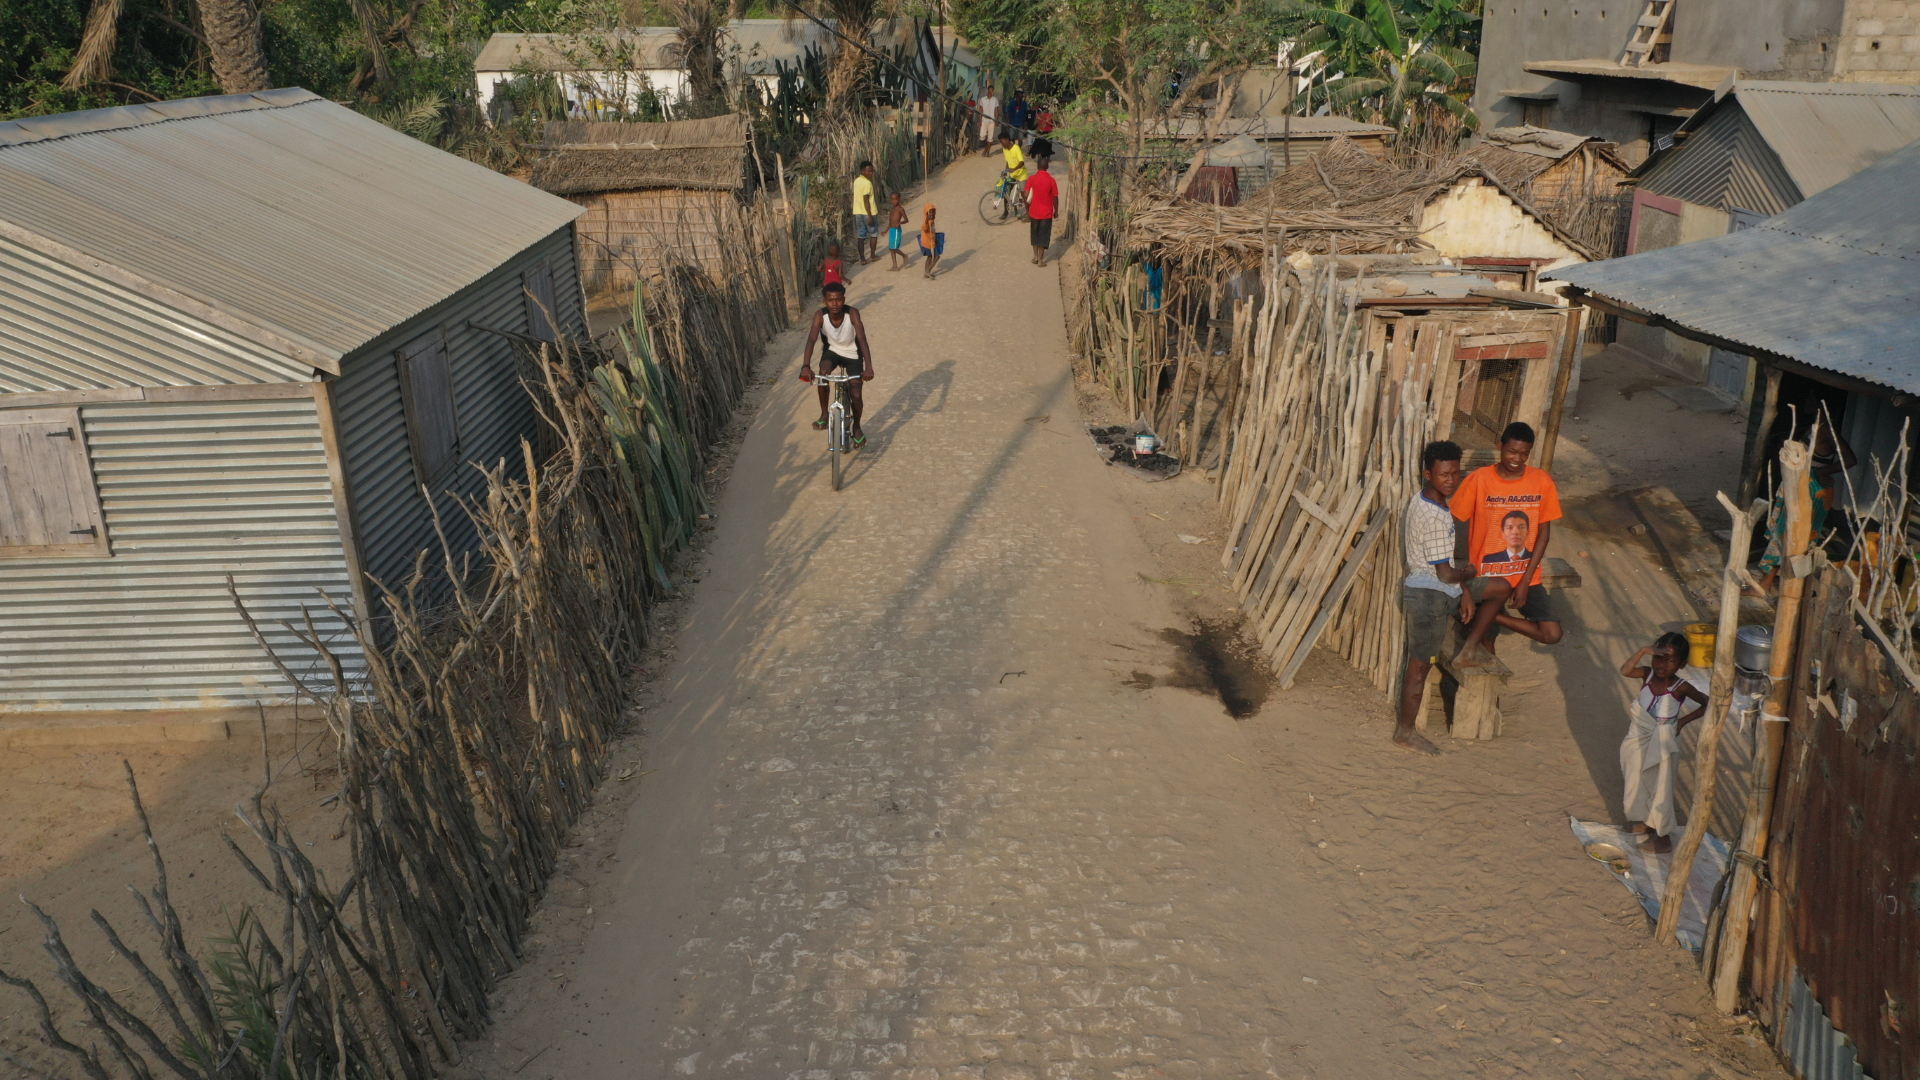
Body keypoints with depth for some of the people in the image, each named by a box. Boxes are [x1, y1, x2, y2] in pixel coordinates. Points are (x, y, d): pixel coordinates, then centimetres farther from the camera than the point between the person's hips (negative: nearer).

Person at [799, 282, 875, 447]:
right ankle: (824, 414, -12)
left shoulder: (852, 313, -29)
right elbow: (811, 340, -35)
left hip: (853, 354, -1)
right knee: (823, 373, -32)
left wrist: (869, 367, -51)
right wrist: (806, 366, -51)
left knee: (856, 395, -9)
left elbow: (862, 339, -38)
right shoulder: (820, 315, -25)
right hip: (832, 351, 1)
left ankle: (856, 427, 22)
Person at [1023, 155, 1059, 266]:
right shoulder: (1051, 180, -9)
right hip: (1046, 212, -1)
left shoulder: (1031, 179, -8)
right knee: (1043, 235, 5)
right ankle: (1040, 260, 4)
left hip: (1034, 211, 1)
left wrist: (1027, 210, 5)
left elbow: (1027, 196, -7)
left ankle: (1035, 256, 23)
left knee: (1034, 233, 19)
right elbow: (1055, 198, -6)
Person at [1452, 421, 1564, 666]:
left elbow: (1544, 532, 0)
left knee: (1551, 634, -10)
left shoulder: (1542, 482, -4)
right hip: (1485, 580, -3)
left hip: (1526, 577, 3)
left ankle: (1485, 615, 2)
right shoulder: (1479, 480, -12)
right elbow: (1453, 526, -11)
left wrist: (1525, 581, -8)